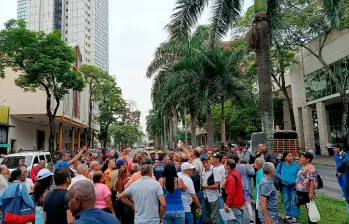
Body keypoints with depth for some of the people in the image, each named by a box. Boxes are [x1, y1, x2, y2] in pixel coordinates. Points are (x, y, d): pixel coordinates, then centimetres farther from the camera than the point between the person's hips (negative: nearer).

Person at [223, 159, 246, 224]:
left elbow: (231, 192, -25)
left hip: (235, 203, -9)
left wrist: (227, 204, -20)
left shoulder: (231, 177, -23)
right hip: (240, 201, 9)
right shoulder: (237, 173, 6)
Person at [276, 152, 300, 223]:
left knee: (294, 201, -2)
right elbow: (277, 173, 7)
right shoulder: (281, 165, -3)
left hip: (293, 186, -2)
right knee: (286, 201, 14)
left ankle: (295, 216, 9)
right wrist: (281, 177, -9)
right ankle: (288, 214, 29)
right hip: (284, 186, 2)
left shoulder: (295, 165, -7)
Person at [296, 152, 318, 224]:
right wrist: (297, 190, 22)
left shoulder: (311, 169, -19)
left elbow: (312, 181, -24)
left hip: (307, 193, -9)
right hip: (301, 192, 9)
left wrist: (311, 192, -27)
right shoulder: (303, 167, 12)